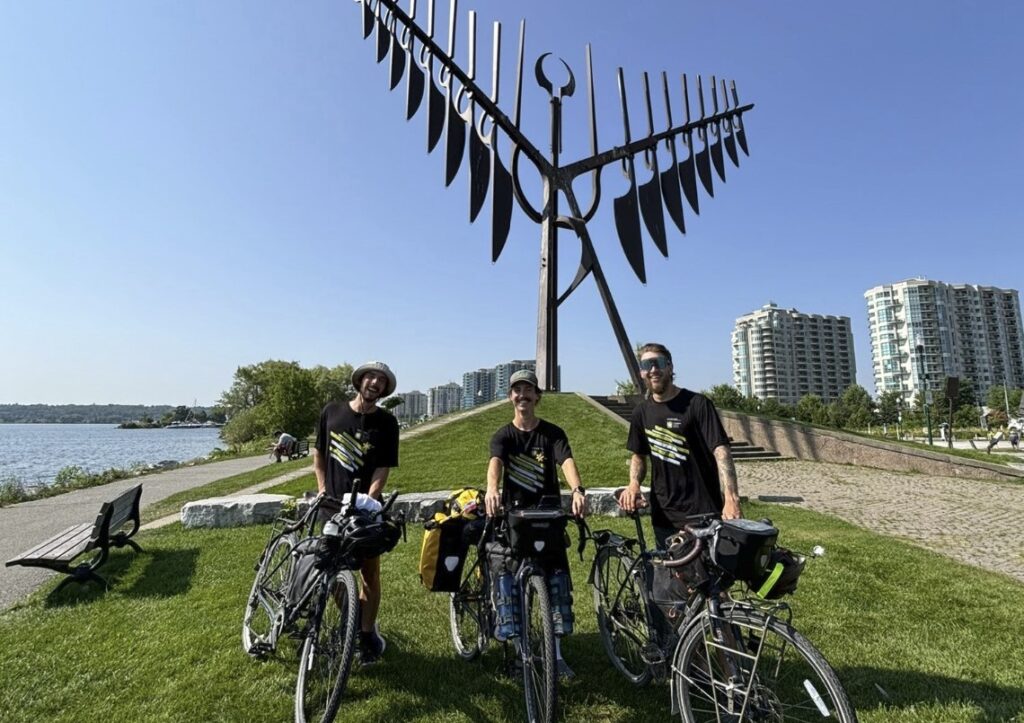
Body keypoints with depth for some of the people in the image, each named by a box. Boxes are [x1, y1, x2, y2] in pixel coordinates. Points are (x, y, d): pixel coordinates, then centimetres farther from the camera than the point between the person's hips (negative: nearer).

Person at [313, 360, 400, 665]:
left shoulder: (386, 423, -5)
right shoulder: (332, 411, 1)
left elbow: (383, 468, -9)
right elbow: (319, 452, 10)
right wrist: (323, 488, 0)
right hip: (332, 505, 2)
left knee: (369, 573, 6)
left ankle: (367, 633, 23)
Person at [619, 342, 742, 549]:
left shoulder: (697, 404, -10)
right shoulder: (642, 411, 5)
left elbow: (721, 450, -17)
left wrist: (731, 499, -30)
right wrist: (634, 483, -4)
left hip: (704, 514, -4)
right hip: (664, 515, 5)